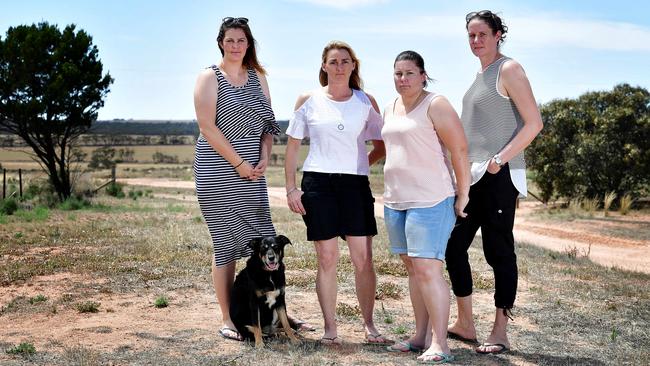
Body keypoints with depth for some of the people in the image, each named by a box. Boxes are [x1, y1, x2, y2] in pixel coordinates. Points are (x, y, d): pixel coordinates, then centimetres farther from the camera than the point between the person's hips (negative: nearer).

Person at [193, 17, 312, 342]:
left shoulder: (257, 77, 14)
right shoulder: (209, 77, -3)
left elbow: (268, 122, 13)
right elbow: (207, 127, -11)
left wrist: (264, 158, -2)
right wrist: (238, 163, -13)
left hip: (252, 172, 5)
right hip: (217, 172, -5)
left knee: (264, 240, 4)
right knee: (226, 243, -1)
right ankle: (228, 321, 8)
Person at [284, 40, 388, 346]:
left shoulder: (366, 101, 7)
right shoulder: (308, 100, 5)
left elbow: (381, 146, 15)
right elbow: (293, 147, 7)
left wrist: (359, 164, 1)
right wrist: (291, 189, 1)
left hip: (355, 184, 1)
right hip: (317, 183, -1)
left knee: (363, 258, 0)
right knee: (327, 258, 2)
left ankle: (369, 325, 12)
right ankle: (330, 328, 11)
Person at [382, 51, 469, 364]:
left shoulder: (435, 105, -8)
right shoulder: (390, 108, 16)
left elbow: (460, 149, -11)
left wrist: (463, 194, -12)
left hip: (430, 200, -8)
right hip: (395, 200, 8)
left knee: (427, 269, -13)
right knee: (412, 268, 11)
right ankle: (421, 335, 18)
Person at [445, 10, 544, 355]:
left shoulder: (509, 69, -5)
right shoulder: (479, 74, 18)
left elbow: (534, 123, -11)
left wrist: (499, 159, -16)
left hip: (498, 175, -8)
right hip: (472, 175, 9)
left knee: (498, 251, -3)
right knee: (453, 246, 9)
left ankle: (500, 332, 7)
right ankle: (464, 324, 20)